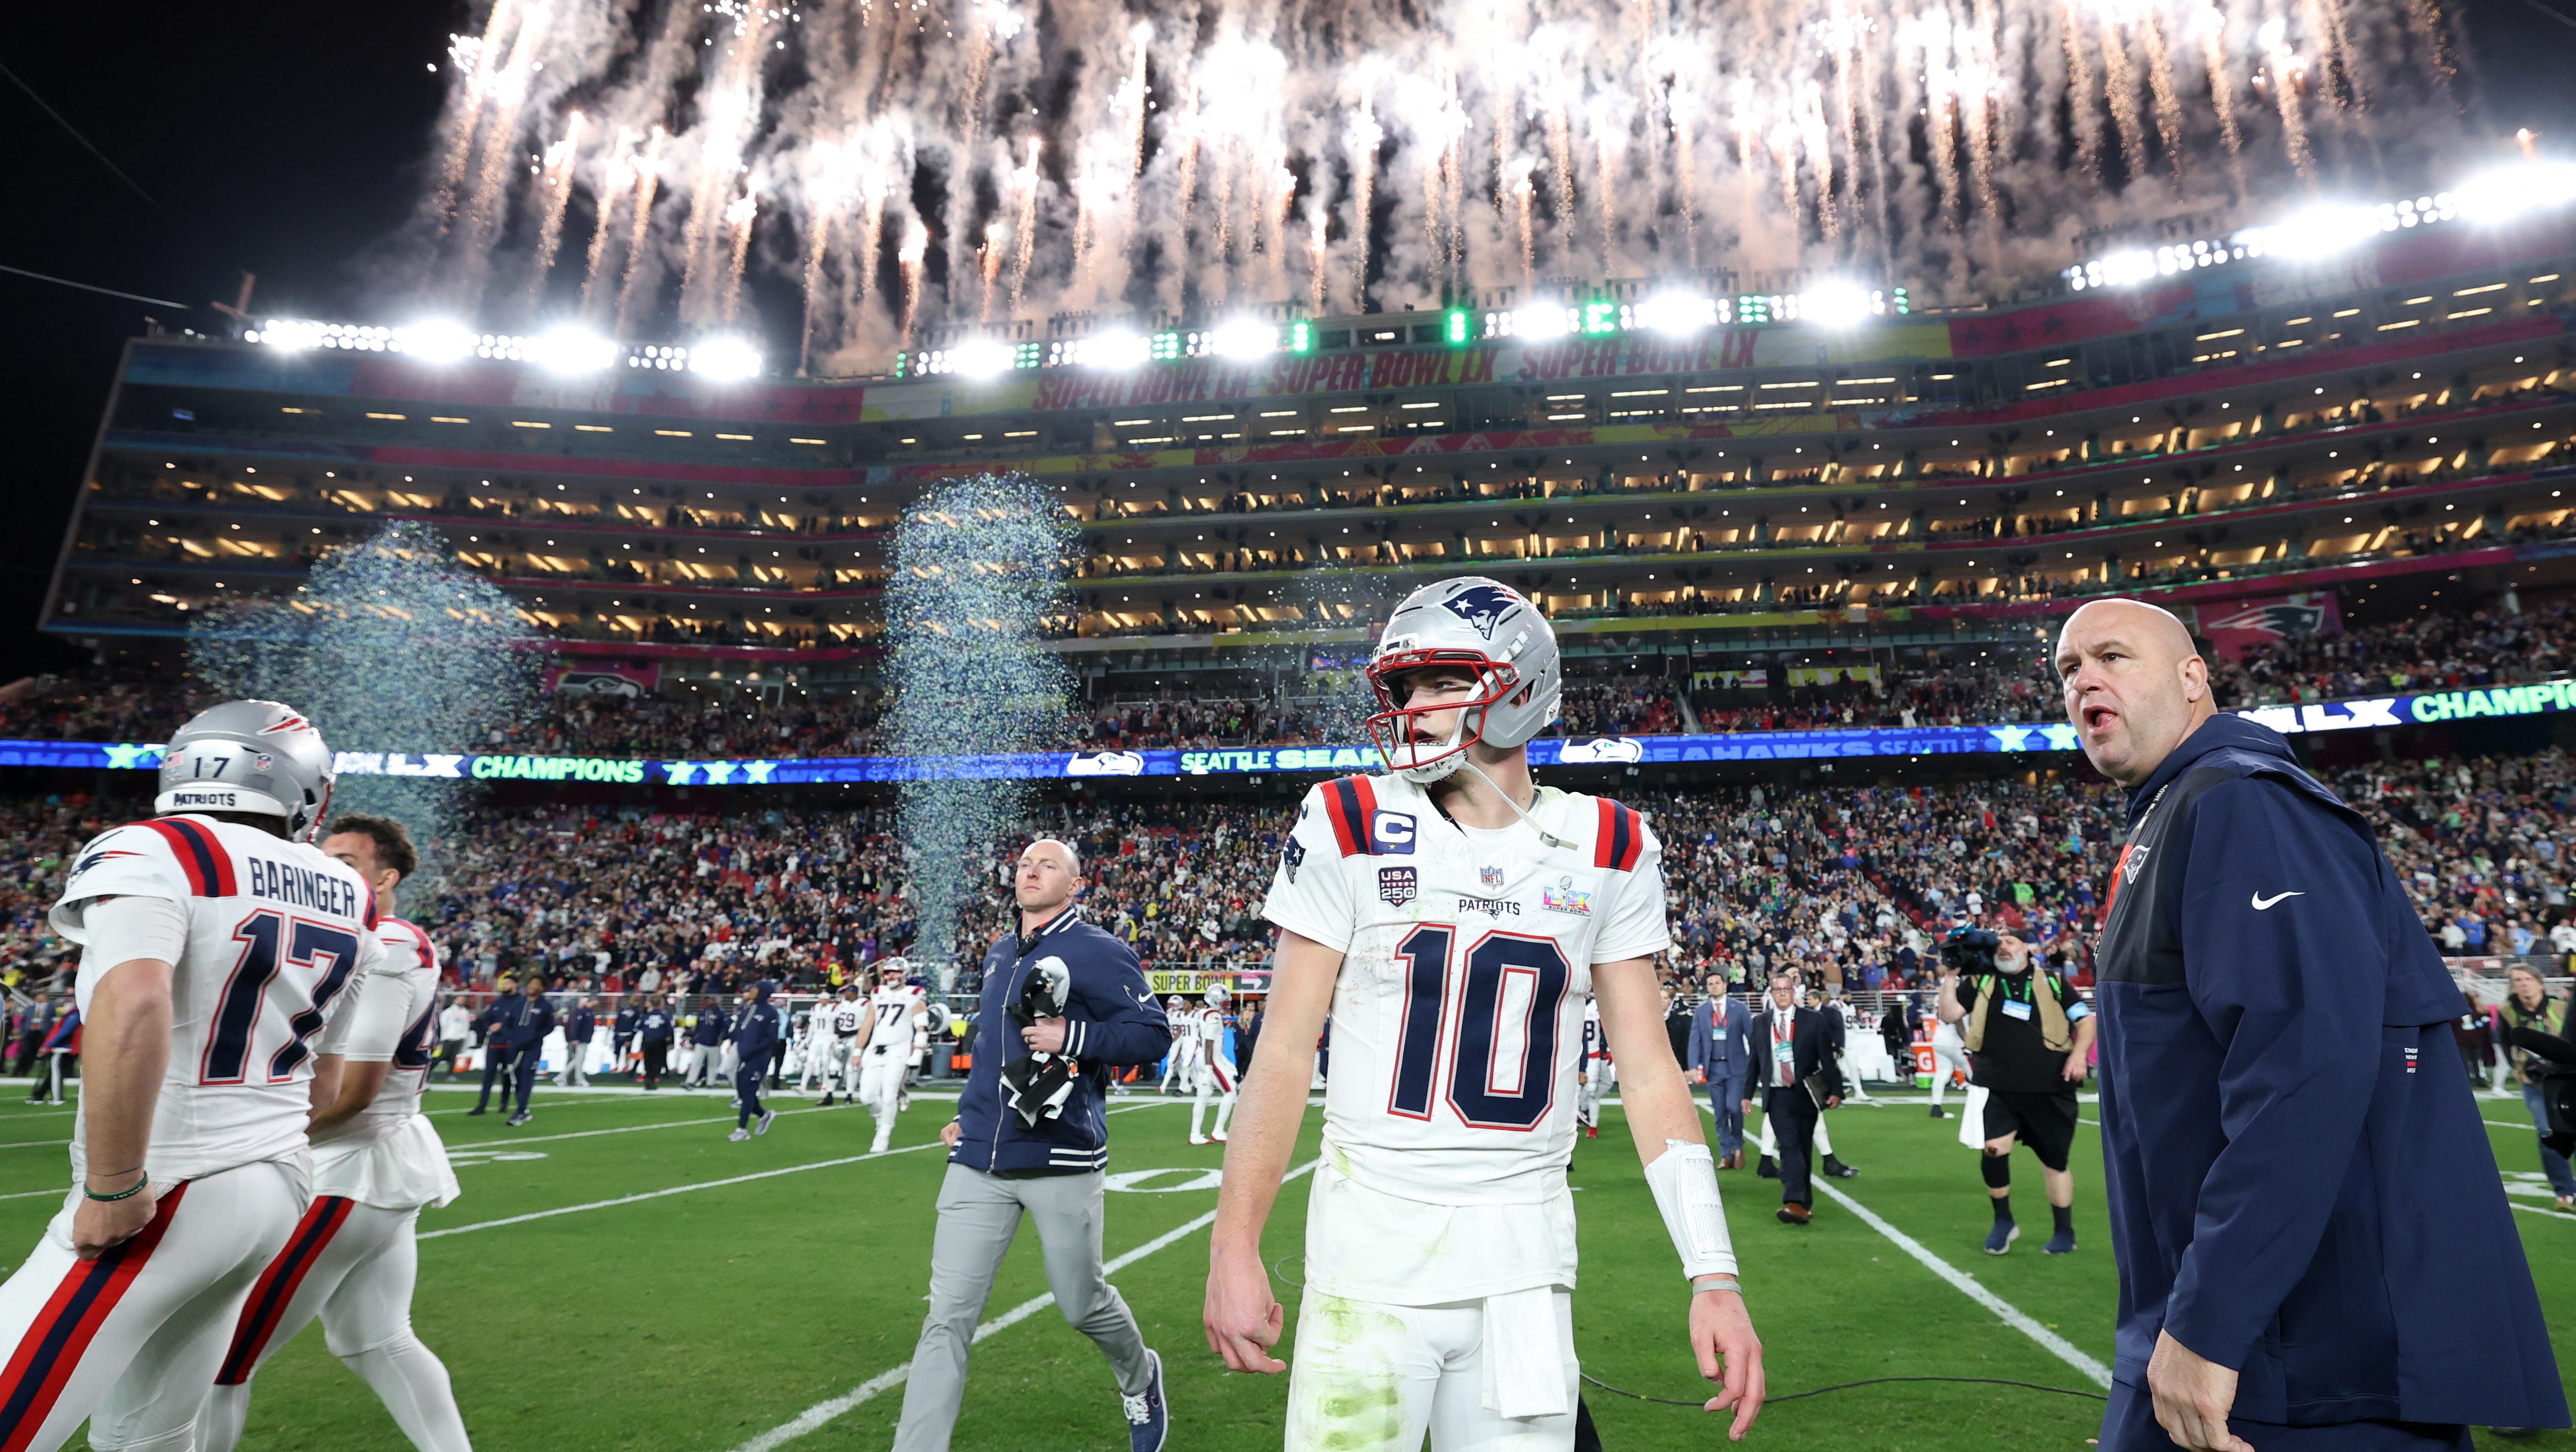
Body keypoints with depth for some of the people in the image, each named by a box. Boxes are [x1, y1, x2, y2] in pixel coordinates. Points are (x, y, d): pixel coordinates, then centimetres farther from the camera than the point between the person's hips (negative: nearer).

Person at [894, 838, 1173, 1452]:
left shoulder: (1097, 953, -8)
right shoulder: (998, 955, 14)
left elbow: (1153, 1033, -11)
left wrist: (1071, 1037, -21)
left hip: (1062, 1163, -5)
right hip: (979, 1164, 5)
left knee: (1083, 1304, 12)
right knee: (948, 1318, -1)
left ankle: (1139, 1379, 43)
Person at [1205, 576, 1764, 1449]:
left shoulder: (1605, 851, 1)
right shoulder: (1350, 829, -4)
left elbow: (1648, 1069, 4)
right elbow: (1286, 1052, -2)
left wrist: (1714, 1277, -2)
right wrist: (1234, 1250, -5)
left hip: (1525, 1255, 2)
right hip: (1371, 1246, -1)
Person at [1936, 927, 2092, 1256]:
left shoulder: (2053, 983, 6)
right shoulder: (1980, 984, 7)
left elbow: (2086, 1020, 7)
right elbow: (1949, 1015, 0)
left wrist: (2080, 1052, -8)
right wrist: (1950, 976, -5)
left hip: (2049, 1091, 0)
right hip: (1997, 1090, 0)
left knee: (2054, 1159, 8)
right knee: (1993, 1150, -14)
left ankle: (2064, 1233, 26)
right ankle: (2003, 1222, 8)